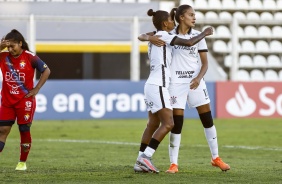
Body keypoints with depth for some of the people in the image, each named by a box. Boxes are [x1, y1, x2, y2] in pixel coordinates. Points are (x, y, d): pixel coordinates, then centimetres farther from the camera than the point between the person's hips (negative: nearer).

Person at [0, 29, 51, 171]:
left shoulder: (30, 57, -9)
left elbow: (46, 71, -4)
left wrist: (36, 89, -7)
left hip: (25, 101, -3)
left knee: (24, 130, 3)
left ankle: (22, 163, 13)